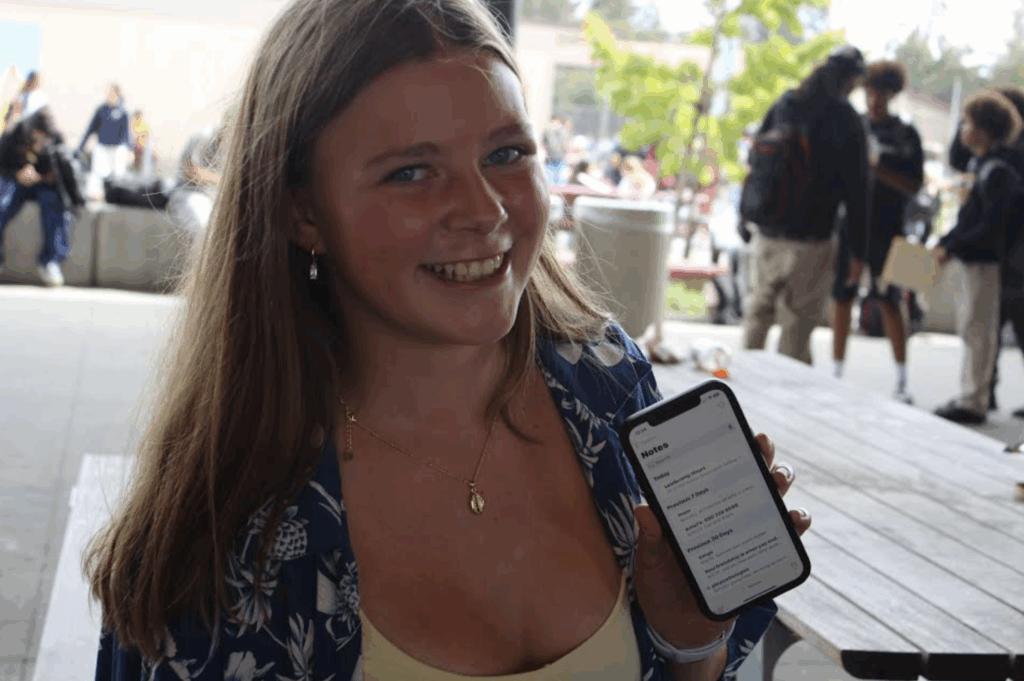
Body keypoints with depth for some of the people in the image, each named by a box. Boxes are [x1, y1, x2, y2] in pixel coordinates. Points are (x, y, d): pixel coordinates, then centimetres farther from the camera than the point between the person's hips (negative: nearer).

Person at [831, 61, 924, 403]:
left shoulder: (905, 134, 1)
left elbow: (914, 186, -2)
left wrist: (879, 170, -16)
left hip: (885, 230, -3)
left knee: (889, 302, -3)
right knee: (842, 299, 6)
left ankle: (901, 381, 4)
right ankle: (836, 373, 17)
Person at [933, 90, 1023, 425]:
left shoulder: (997, 171, -17)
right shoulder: (982, 165, 13)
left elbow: (991, 227, -22)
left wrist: (951, 248, -19)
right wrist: (946, 243, 10)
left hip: (981, 261, -9)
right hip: (967, 260, 9)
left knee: (977, 331, -4)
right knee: (973, 331, 14)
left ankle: (973, 402, 1)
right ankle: (969, 396, 23)